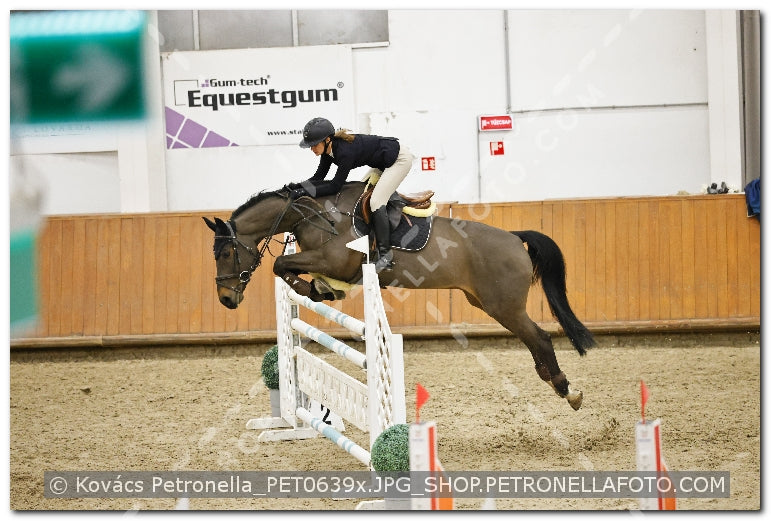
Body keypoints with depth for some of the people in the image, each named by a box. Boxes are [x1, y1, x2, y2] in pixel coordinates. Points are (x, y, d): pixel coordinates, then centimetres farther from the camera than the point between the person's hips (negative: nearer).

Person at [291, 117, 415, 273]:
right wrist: (299, 186, -16)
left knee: (375, 201, -17)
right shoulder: (328, 149, -6)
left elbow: (335, 186, -30)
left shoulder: (345, 151, -33)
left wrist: (305, 191, -32)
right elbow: (318, 178, 0)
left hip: (401, 159, -10)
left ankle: (385, 256, -17)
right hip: (384, 163, 10)